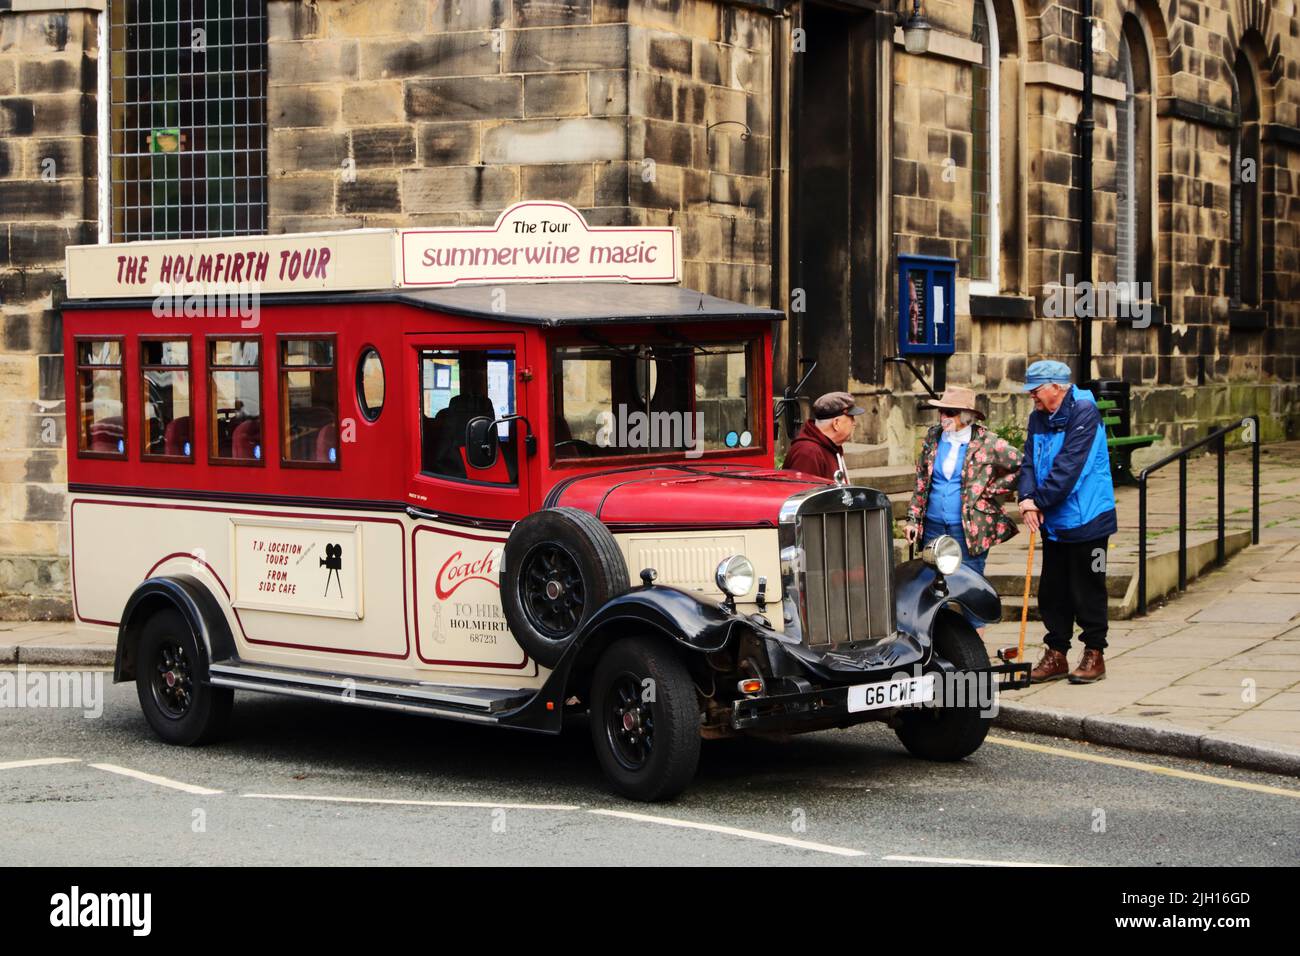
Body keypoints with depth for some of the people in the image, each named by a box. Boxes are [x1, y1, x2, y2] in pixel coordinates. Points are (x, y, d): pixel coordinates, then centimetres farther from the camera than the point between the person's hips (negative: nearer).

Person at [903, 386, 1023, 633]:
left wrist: (991, 491, -7)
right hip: (934, 527, 4)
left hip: (970, 528, -4)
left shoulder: (987, 442, -7)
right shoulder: (933, 437, 6)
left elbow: (1022, 468, -6)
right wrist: (913, 519, 8)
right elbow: (920, 481, 12)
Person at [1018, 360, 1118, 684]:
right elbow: (1030, 462, 4)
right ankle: (1056, 654, 20)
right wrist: (1027, 498, -13)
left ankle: (1094, 655, 10)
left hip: (1085, 520, -7)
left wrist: (1041, 500, -17)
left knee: (1087, 590, 1)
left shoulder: (1084, 412, -15)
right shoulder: (1039, 417, 9)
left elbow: (1069, 465, -21)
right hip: (1053, 522, 7)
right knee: (1052, 591, 11)